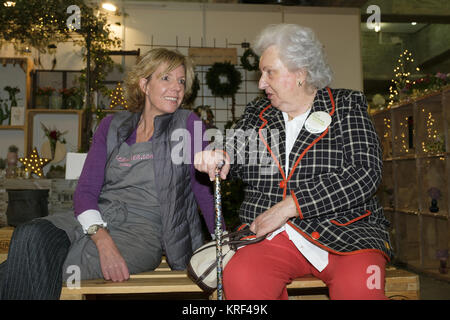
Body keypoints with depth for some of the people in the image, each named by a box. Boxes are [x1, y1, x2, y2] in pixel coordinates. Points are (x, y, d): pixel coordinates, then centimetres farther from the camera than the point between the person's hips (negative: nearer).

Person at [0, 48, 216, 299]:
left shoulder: (188, 124, 4)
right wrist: (102, 238, -16)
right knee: (30, 236, -26)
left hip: (144, 227, -3)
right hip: (97, 218, 4)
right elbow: (86, 189, 3)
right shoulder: (112, 126, 11)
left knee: (69, 264, -30)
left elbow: (205, 189, 6)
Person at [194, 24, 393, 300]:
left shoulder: (347, 106, 6)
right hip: (272, 235, 3)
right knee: (239, 277, -27)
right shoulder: (257, 114, 16)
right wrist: (219, 157, -6)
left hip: (344, 229, -2)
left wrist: (288, 206, -13)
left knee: (358, 285, -33)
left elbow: (366, 173, -7)